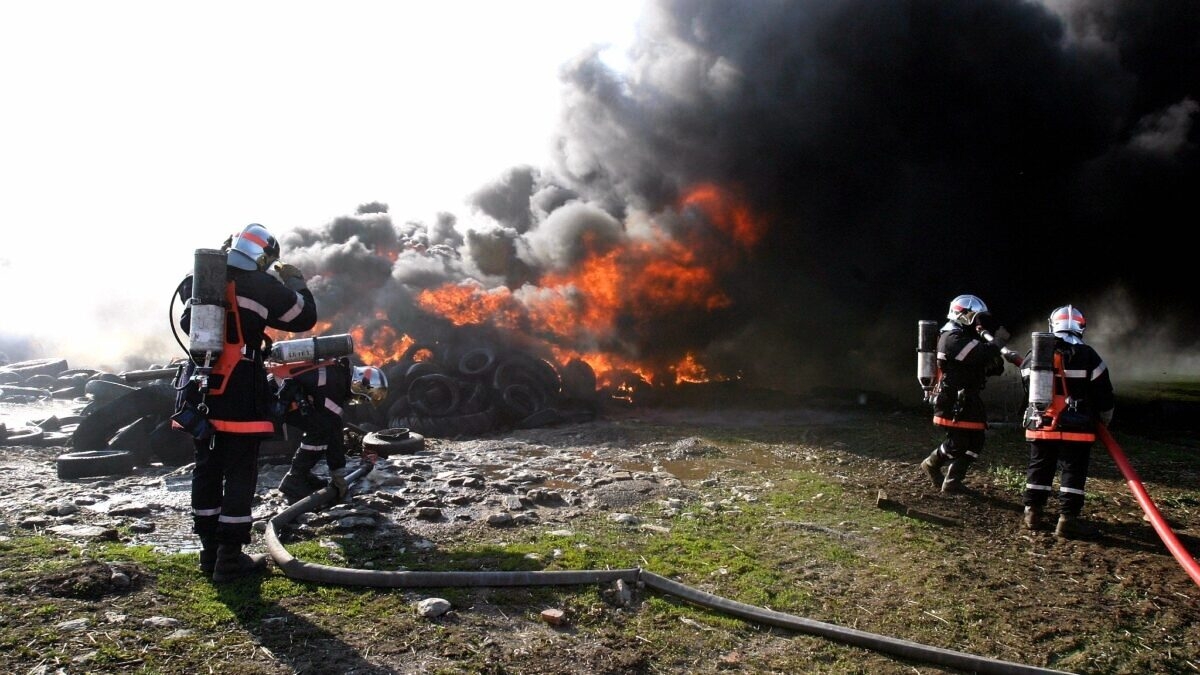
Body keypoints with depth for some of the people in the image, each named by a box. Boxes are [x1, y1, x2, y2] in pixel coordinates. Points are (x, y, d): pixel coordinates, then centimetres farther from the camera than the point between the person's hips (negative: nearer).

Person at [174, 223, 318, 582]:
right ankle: (229, 558, 3)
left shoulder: (198, 281, 8)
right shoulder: (261, 286, -10)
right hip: (239, 396, -6)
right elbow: (305, 317, 0)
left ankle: (210, 551, 23)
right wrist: (295, 280, 15)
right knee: (240, 475, 1)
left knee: (206, 471, 14)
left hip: (200, 391, 6)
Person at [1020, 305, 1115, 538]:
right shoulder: (1087, 356, -7)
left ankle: (1033, 512, 16)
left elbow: (1028, 388, 16)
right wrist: (1103, 420, 14)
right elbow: (1104, 394, -1)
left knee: (1039, 467, 13)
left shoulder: (1033, 354, 4)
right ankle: (1067, 519, -1)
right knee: (1073, 471, 2)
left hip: (1040, 424, 4)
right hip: (1075, 427, -3)